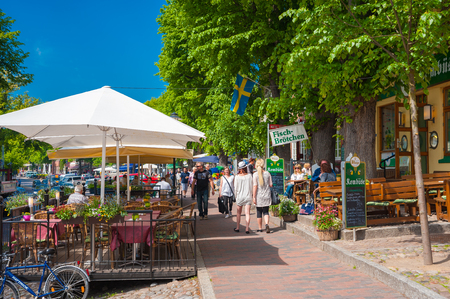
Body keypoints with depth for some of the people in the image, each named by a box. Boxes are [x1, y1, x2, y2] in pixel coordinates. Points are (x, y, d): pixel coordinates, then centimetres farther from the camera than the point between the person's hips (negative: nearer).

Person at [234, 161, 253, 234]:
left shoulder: (237, 177, -7)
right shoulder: (249, 176, -5)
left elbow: (235, 188, -1)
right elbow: (251, 187, 1)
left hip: (239, 196, 0)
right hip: (248, 196, 0)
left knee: (238, 213, 14)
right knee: (247, 213, 0)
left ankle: (237, 228, 21)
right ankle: (247, 229, -4)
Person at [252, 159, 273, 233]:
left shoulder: (255, 174, -9)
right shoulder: (267, 173, 0)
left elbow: (255, 186, -13)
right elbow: (271, 185, 3)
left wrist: (254, 197, -9)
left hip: (259, 196, -2)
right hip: (267, 195, 2)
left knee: (259, 212, 10)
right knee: (266, 212, 9)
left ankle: (260, 228, 18)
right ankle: (267, 224, -16)